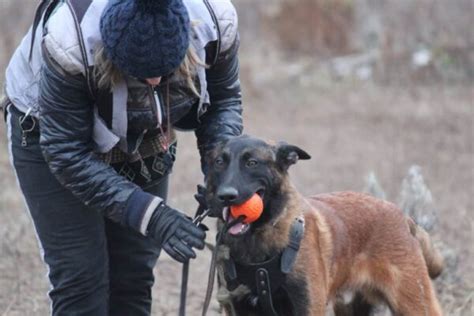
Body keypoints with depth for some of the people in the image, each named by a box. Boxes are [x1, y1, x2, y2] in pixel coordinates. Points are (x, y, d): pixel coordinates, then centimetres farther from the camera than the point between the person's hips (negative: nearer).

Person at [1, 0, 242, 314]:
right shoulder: (70, 44, -40)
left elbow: (224, 99, -9)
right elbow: (66, 153, -30)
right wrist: (149, 214, -37)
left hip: (145, 138, 4)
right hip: (51, 133, -4)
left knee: (133, 277, 3)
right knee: (81, 278, -11)